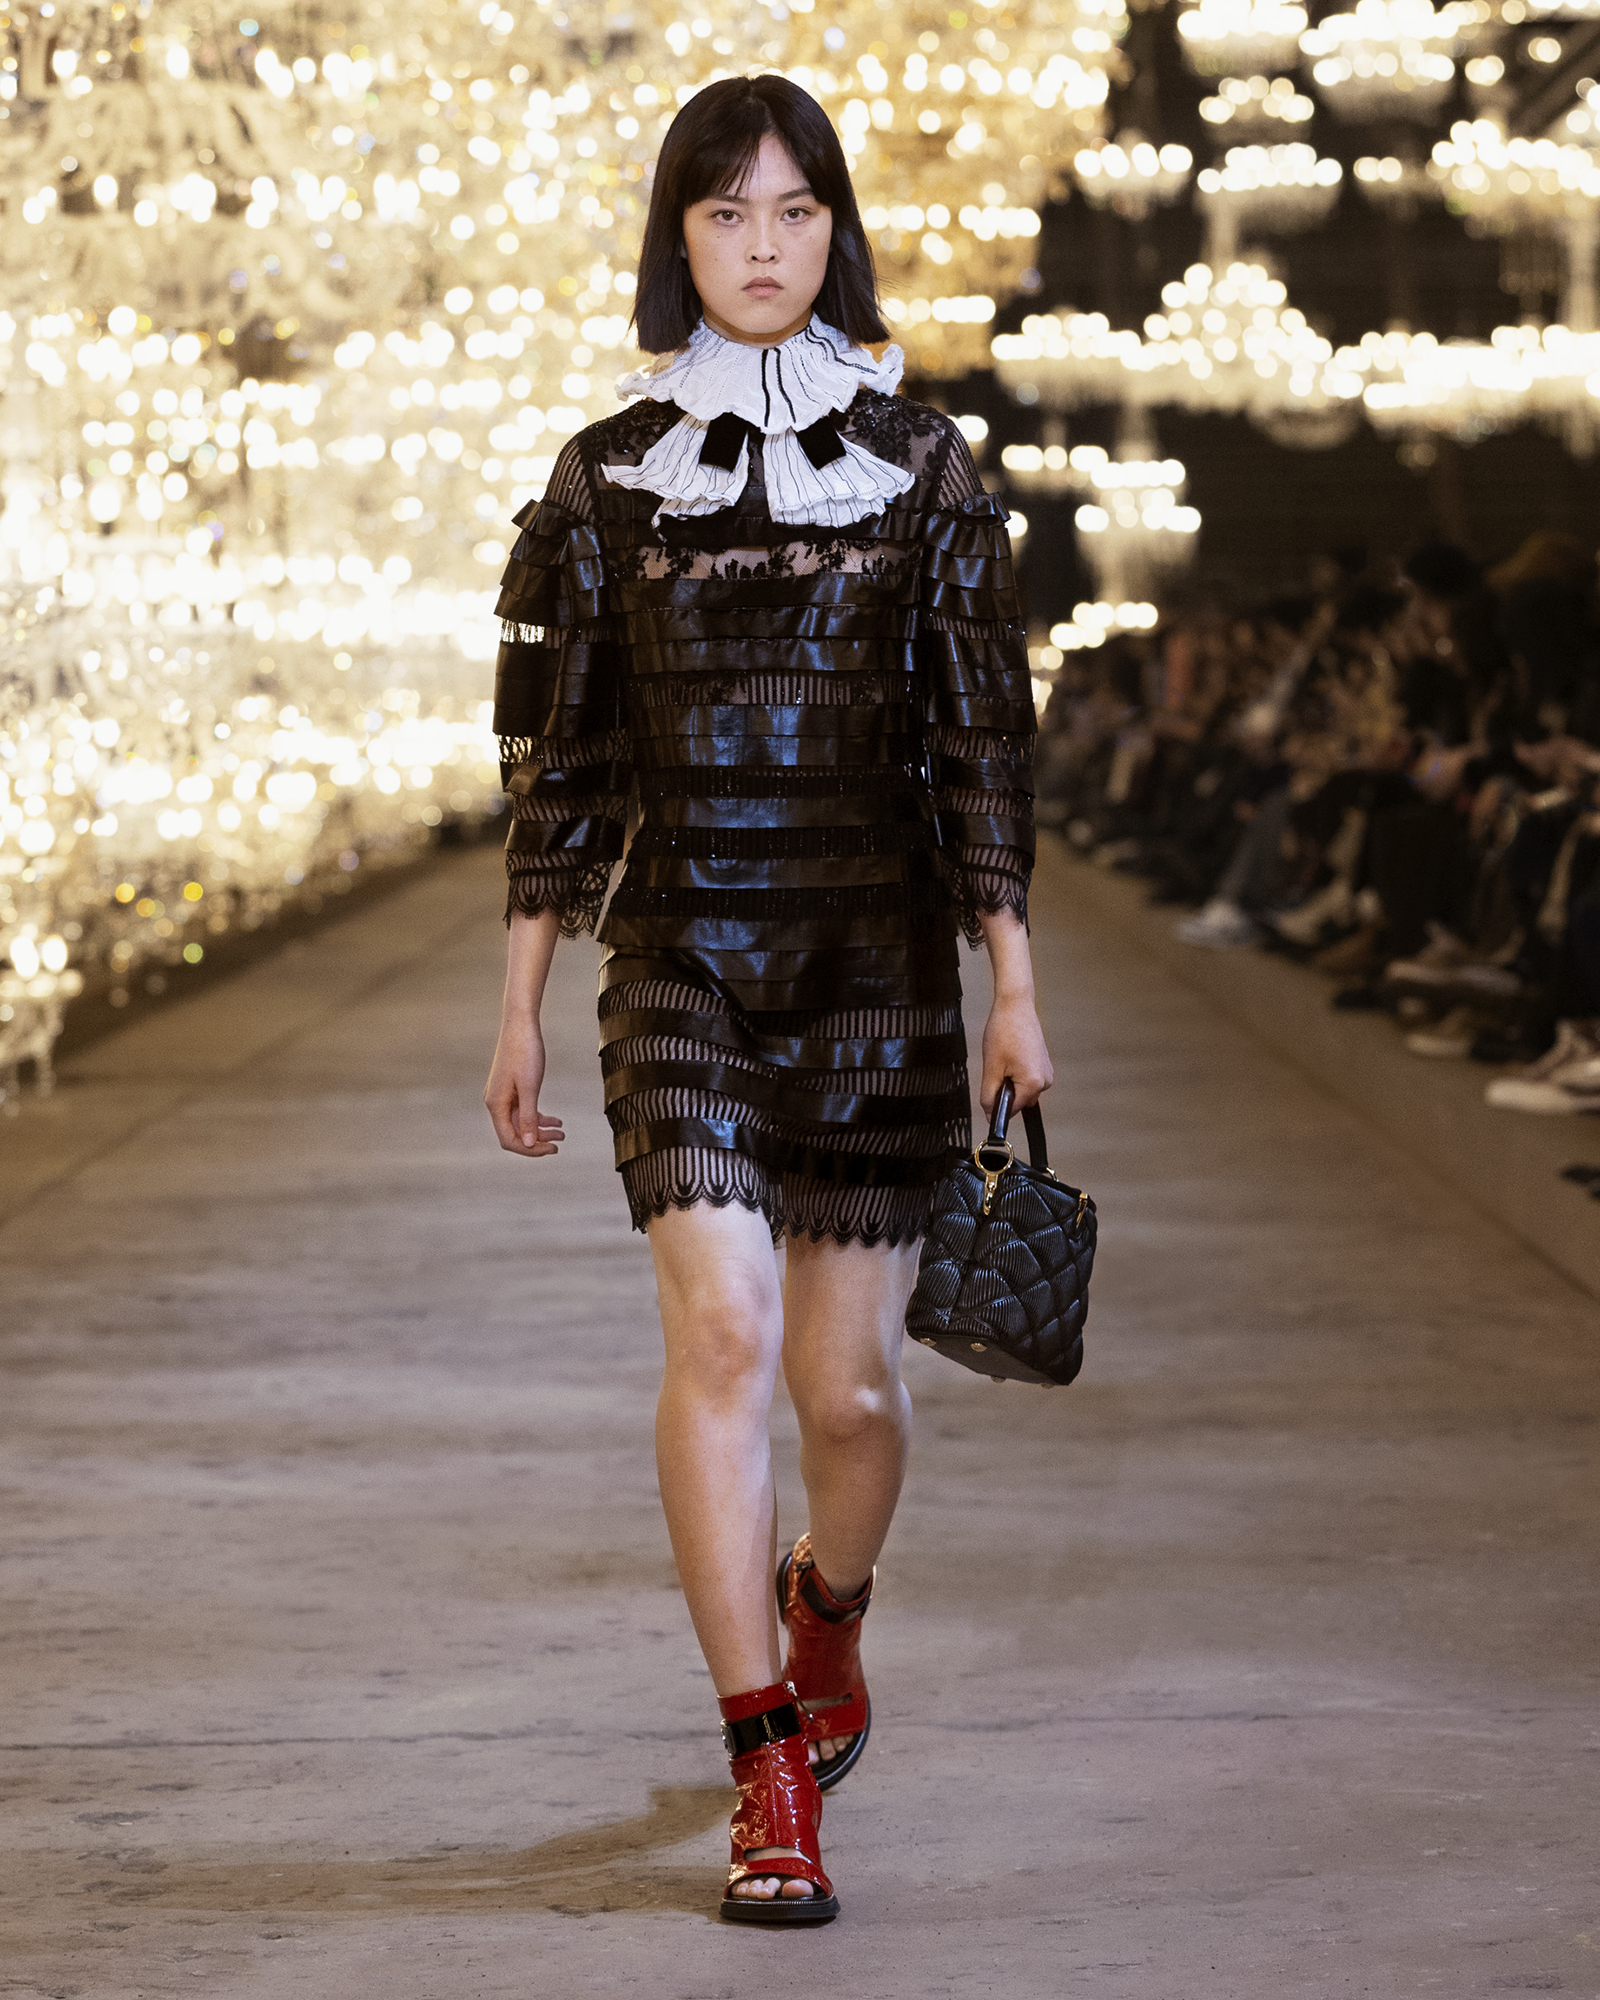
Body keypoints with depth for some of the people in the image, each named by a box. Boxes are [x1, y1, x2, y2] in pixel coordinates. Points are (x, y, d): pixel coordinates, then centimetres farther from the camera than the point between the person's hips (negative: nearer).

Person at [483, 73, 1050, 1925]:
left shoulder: (919, 465, 4)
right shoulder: (607, 478, 5)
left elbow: (984, 743, 4)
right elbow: (558, 763, 7)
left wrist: (1016, 993, 0)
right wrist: (518, 1010, 5)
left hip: (880, 958, 1)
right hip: (683, 957, -1)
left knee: (848, 1381, 5)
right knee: (723, 1332, -17)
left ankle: (826, 1607, 40)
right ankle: (770, 1781, -11)